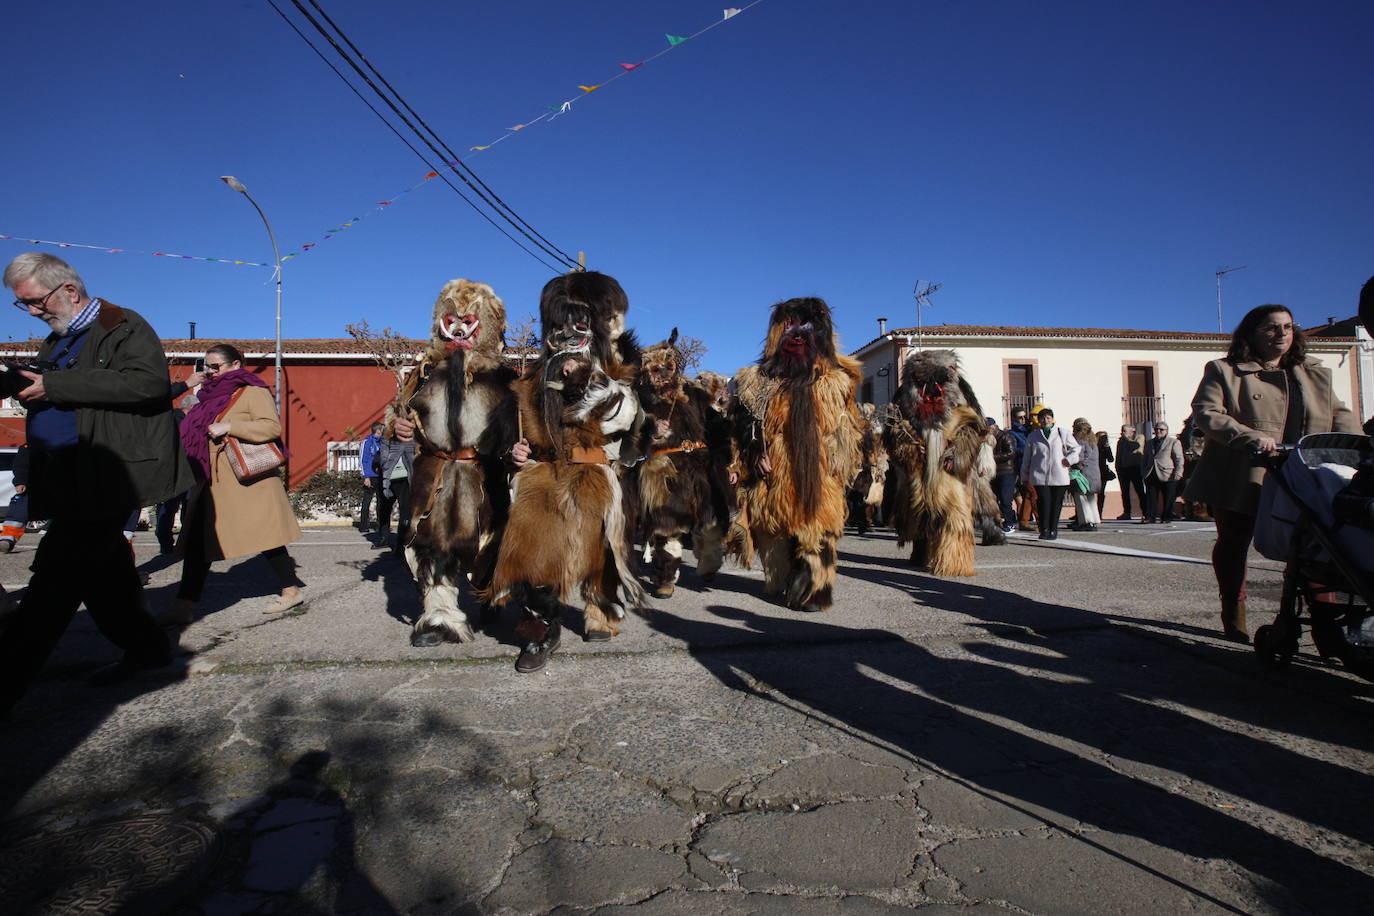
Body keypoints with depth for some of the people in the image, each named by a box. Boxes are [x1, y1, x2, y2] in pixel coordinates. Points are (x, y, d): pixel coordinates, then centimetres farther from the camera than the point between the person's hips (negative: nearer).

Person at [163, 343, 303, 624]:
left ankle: (291, 591, 10)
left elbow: (272, 427, -18)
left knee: (264, 536, -3)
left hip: (246, 481, -8)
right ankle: (184, 606, 6)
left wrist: (229, 427, -22)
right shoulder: (213, 395, 20)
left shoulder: (253, 392, -5)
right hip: (213, 483, 8)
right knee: (197, 541, 3)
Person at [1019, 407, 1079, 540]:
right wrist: (1025, 476, 13)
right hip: (1040, 476, -1)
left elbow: (1077, 449, 17)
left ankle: (1053, 529, 14)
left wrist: (1069, 459, 0)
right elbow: (1026, 458, 13)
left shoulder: (1062, 433, 10)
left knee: (1056, 503, 4)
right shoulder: (1033, 436, 10)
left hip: (1059, 476, 1)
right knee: (1044, 502, -9)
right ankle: (1044, 529, -3)